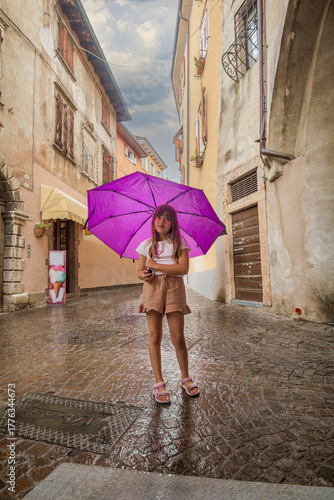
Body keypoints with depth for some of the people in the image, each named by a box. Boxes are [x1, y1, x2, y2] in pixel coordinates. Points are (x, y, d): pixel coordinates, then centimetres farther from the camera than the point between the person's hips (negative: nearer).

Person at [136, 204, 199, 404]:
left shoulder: (180, 243, 4)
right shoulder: (147, 245, 10)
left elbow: (183, 268, -10)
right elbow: (140, 270, 14)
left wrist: (155, 265, -11)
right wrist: (144, 275, -11)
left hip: (174, 289, -1)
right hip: (152, 288, 2)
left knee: (178, 338, 1)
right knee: (154, 337, 1)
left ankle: (185, 378, 26)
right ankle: (159, 383, 17)